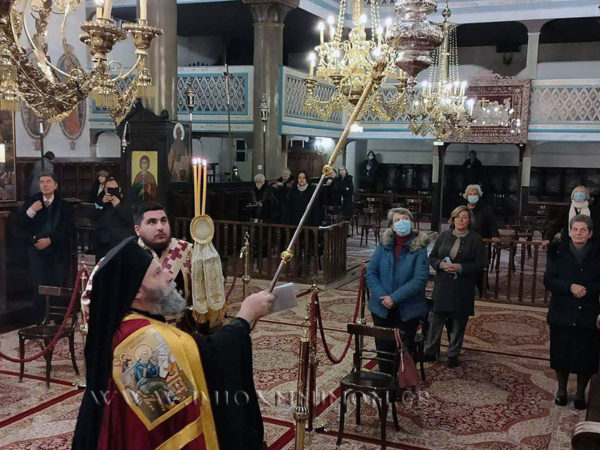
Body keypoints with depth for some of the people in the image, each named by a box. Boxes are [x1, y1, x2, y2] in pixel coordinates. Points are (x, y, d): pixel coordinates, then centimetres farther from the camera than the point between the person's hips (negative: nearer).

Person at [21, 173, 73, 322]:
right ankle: (41, 322, 3)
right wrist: (30, 211, -13)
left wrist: (50, 240, -13)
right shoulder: (31, 202, 9)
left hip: (58, 252, -1)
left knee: (57, 287, -5)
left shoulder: (64, 206, 5)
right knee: (38, 288, -5)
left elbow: (67, 229, -2)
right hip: (37, 251, 1)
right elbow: (22, 226, 2)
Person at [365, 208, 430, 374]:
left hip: (408, 310, -3)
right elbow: (370, 272, -2)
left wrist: (395, 297, -21)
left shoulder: (419, 248, -10)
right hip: (381, 308, 3)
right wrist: (381, 296, -16)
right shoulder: (384, 245, -1)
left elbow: (420, 279, -18)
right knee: (383, 347, 12)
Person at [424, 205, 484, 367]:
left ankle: (453, 354, 20)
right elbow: (432, 257, 10)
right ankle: (430, 351, 16)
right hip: (442, 285, 2)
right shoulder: (443, 236, 7)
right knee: (435, 318, 3)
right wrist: (441, 264, -11)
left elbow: (479, 265, -4)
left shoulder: (476, 239, -1)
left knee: (458, 322, 6)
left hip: (463, 288, -2)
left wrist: (460, 267, -17)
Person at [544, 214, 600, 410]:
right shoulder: (558, 252, 0)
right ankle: (561, 389, 31)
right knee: (561, 354, 10)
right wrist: (570, 287, -19)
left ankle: (580, 393, 27)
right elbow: (548, 281, -5)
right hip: (562, 314, 1)